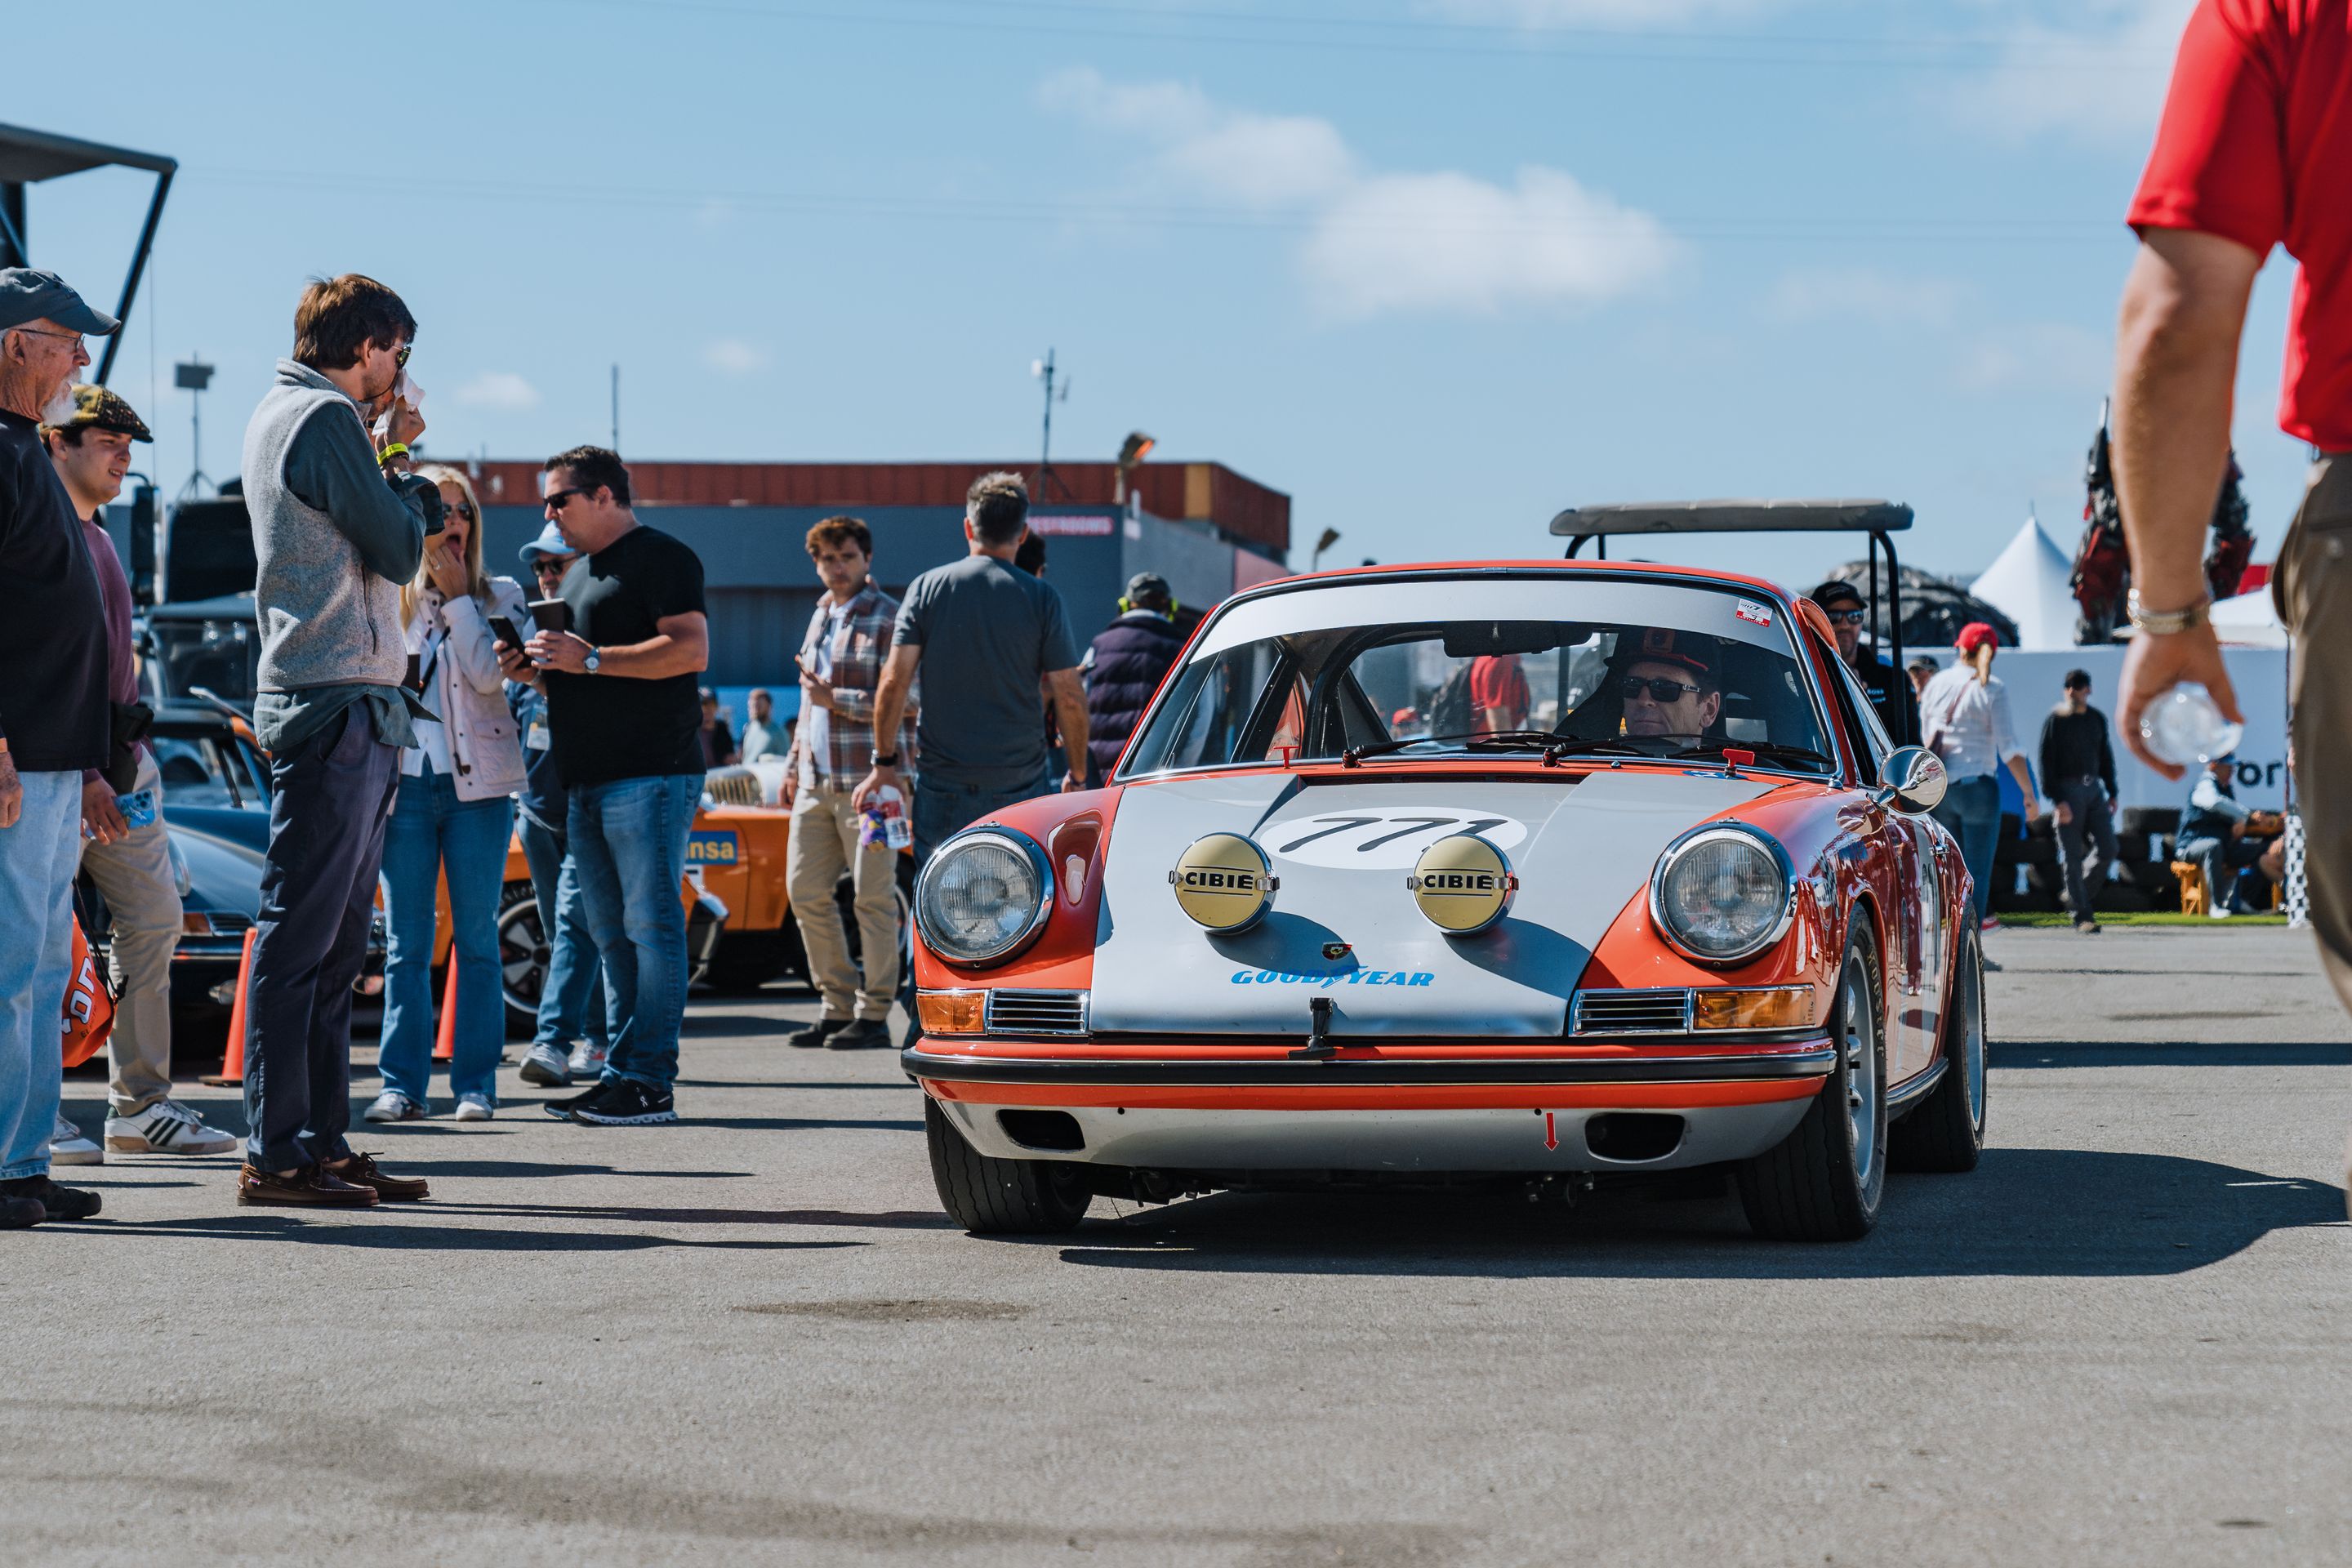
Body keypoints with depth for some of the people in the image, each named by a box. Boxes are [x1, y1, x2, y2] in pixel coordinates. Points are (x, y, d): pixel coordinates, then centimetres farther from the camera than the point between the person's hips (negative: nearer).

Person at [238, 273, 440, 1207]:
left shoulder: (279, 414, 20)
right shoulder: (324, 418, -11)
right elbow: (400, 550, -11)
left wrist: (388, 456, 18)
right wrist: (409, 477, 5)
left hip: (346, 706, 11)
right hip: (338, 700, -11)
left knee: (334, 945, 11)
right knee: (300, 937, -9)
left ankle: (323, 1141, 15)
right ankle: (276, 1154, -7)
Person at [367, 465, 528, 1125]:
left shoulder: (499, 596, 7)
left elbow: (488, 675, -10)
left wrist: (456, 595, -6)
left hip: (477, 784, -1)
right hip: (406, 782, 1)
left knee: (476, 939, 1)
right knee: (406, 942, 1)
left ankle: (475, 1084, 5)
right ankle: (402, 1084, 4)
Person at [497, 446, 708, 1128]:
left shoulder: (661, 559, -5)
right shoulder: (578, 573, 24)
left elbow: (690, 650, -17)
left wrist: (588, 658, -18)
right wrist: (533, 671, 10)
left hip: (651, 774, -9)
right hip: (586, 778, 9)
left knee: (651, 927, -10)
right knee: (613, 935, 8)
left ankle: (651, 1082, -11)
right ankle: (621, 1073, 10)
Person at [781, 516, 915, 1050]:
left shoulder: (887, 618, -6)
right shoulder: (821, 616, 19)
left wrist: (835, 699, -15)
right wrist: (795, 765, 23)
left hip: (867, 778, -8)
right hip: (816, 779, 8)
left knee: (872, 896, -3)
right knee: (805, 891, 6)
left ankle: (874, 1014, 2)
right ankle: (837, 1006, 15)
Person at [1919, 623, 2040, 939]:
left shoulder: (1937, 684, 7)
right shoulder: (1992, 690, -6)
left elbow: (1924, 738, 13)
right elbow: (2009, 749, -10)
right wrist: (2030, 794, -7)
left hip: (1939, 789, 4)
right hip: (1976, 785, -4)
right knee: (1978, 872, -1)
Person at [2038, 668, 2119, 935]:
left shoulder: (2097, 719, 12)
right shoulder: (2055, 720, -4)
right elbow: (2047, 762, -8)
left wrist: (2112, 792, 15)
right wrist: (2056, 800, -15)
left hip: (2094, 788, 5)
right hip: (2067, 790, -5)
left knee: (2107, 850, -1)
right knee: (2073, 856, -3)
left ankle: (2079, 895, 19)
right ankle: (2082, 915, 0)